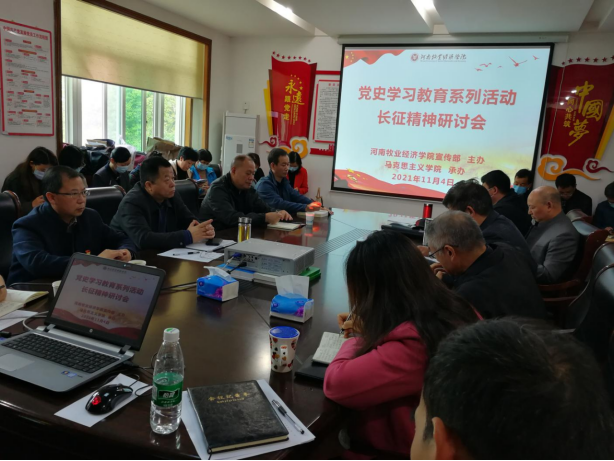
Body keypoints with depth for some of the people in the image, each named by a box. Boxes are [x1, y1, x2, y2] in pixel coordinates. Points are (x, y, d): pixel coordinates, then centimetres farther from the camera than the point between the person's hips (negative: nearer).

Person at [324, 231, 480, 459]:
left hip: (401, 448, -8)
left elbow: (334, 383, -31)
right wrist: (369, 327, 8)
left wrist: (357, 340, -13)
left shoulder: (409, 348, -36)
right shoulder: (457, 309, -10)